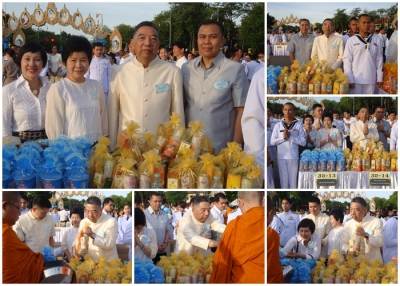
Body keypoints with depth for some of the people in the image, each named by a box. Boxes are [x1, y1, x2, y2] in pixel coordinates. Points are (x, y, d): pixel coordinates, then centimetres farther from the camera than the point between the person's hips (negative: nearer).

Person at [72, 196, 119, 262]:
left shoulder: (111, 222, -8)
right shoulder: (83, 222, 9)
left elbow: (110, 244, -16)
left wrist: (92, 235, -25)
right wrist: (75, 246, -4)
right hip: (90, 262, 4)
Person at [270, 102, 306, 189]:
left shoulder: (298, 125, 1)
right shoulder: (278, 125, 6)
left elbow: (303, 142, -4)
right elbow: (272, 142, 3)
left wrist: (290, 137, -12)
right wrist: (283, 137, -11)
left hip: (293, 157, -1)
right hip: (281, 157, 1)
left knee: (293, 180, 3)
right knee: (283, 180, 5)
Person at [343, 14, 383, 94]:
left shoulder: (376, 40, 8)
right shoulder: (351, 40, 0)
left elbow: (379, 59, 9)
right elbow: (347, 60, -2)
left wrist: (379, 77, 5)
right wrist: (349, 79, -7)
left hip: (371, 79, 2)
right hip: (356, 79, -2)